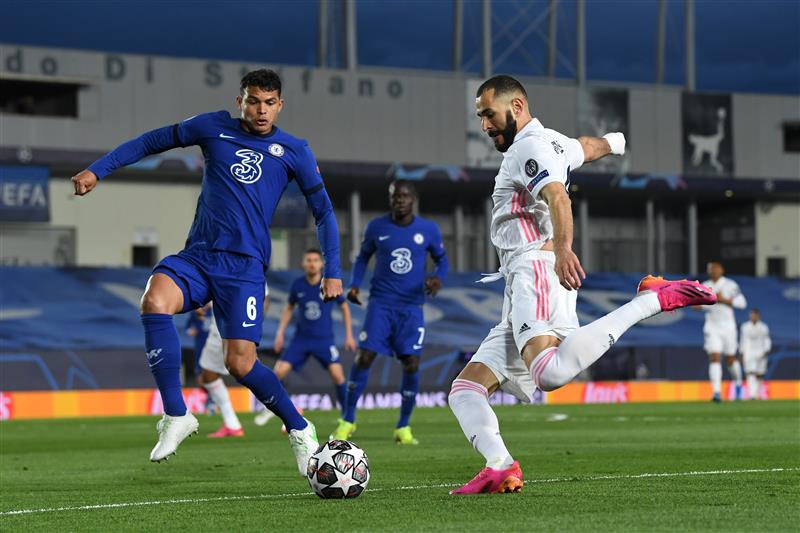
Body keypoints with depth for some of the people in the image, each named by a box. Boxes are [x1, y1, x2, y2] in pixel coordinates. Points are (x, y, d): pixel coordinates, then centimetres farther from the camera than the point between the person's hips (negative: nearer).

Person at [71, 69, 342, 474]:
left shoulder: (293, 151, 6)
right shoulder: (215, 128, 8)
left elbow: (323, 211, 11)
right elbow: (152, 141, 16)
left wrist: (332, 271, 3)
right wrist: (98, 169, 8)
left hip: (245, 265, -2)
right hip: (197, 257, 2)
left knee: (240, 363, -12)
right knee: (154, 300, -30)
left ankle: (299, 431, 14)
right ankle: (176, 415, -24)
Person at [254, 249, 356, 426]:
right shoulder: (298, 285, -3)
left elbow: (344, 307, 5)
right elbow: (289, 308, 14)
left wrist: (349, 335, 3)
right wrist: (280, 333, 8)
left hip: (324, 339, -2)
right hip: (301, 338, 2)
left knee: (336, 374, -19)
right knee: (279, 371, -9)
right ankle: (271, 408, 15)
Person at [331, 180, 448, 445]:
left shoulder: (429, 230, 1)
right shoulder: (376, 227, 1)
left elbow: (442, 260, 11)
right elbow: (363, 256, 16)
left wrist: (437, 278, -11)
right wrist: (354, 285, 1)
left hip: (411, 307, 0)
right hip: (381, 303, 0)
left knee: (411, 364, -7)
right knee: (364, 357, -11)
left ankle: (403, 427, 9)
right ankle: (348, 420, 3)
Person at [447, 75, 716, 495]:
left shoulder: (530, 145, -1)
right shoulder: (555, 143, 29)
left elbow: (557, 197, -20)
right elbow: (595, 146, 51)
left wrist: (563, 249, -37)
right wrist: (615, 141, 75)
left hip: (536, 270, -11)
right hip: (521, 289, 11)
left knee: (551, 372, -37)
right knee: (465, 388, 5)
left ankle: (651, 299, -23)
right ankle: (501, 469, -15)